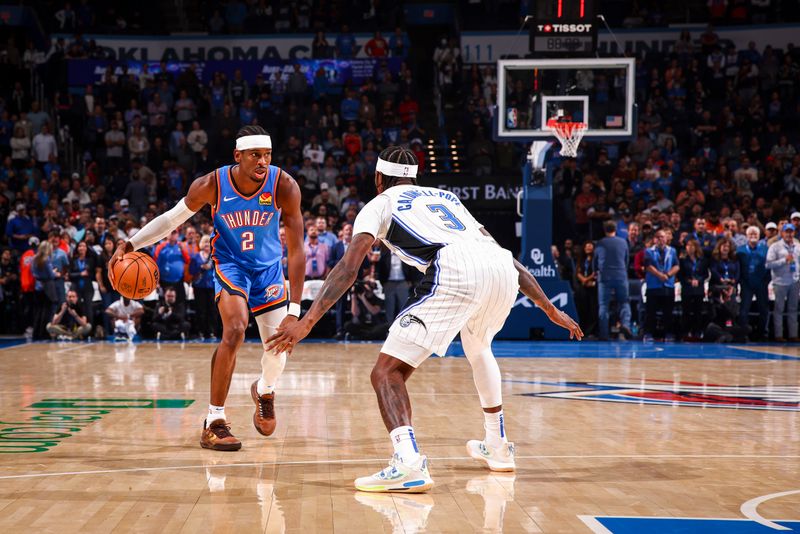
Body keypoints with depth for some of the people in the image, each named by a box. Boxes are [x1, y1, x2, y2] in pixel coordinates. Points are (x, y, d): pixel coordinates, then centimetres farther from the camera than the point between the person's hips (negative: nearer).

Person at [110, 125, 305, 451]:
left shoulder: (284, 186, -26)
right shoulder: (212, 185, -25)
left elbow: (296, 249, -23)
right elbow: (172, 218, -7)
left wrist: (294, 311, -28)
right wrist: (131, 244, -21)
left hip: (269, 267, 2)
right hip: (230, 263, -2)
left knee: (278, 348, 1)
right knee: (234, 331, -25)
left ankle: (265, 390, 39)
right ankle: (213, 422, -15)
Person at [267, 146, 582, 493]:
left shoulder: (380, 204, 22)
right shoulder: (446, 197, 38)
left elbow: (349, 267, 5)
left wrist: (308, 321, -1)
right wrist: (551, 310, 41)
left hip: (454, 273, -6)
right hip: (503, 270, 6)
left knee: (387, 373, -1)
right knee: (478, 347, 37)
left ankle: (407, 464, -25)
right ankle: (497, 447, 43)